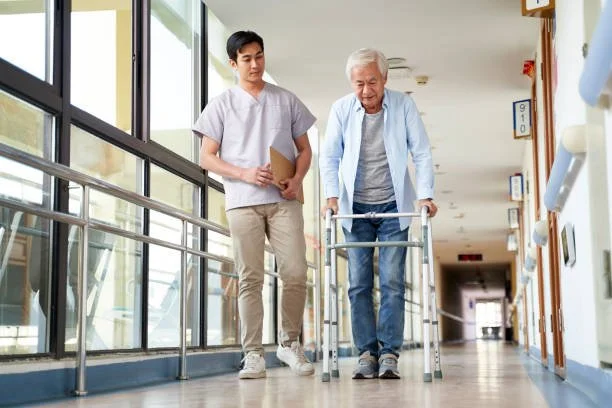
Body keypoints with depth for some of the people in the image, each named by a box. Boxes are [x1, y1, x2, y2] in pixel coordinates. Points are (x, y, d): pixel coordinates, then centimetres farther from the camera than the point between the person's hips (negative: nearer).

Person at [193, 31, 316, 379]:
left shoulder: (286, 100, 13)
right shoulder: (222, 105, 9)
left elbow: (304, 149, 15)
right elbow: (207, 158, 5)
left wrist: (298, 179, -6)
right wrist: (245, 174, -11)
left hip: (284, 201, 1)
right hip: (243, 202, -1)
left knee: (296, 273, -6)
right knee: (250, 279, -1)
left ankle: (290, 343, 14)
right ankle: (253, 355, 3)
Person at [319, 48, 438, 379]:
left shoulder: (404, 106, -6)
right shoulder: (341, 109, -4)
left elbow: (421, 153, -4)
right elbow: (329, 157, 2)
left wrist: (425, 195, -14)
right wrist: (332, 196, -11)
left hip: (393, 207, -1)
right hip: (355, 208, 1)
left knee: (392, 283, -5)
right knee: (359, 285, 1)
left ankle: (389, 353, -1)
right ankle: (366, 353, 6)